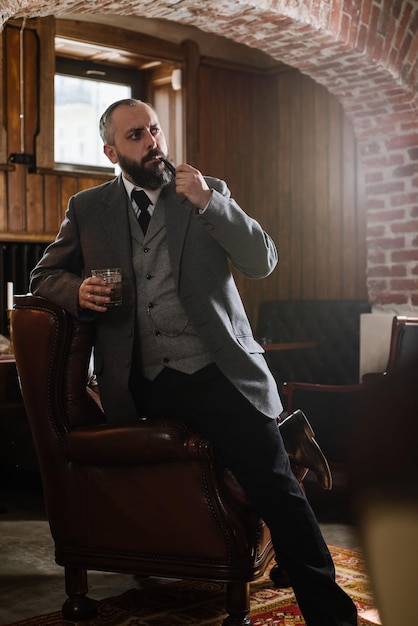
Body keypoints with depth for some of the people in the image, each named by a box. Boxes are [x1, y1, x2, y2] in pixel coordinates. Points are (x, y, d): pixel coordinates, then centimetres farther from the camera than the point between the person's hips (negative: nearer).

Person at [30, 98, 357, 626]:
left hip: (215, 370, -2)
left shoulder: (209, 193, 10)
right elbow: (45, 275, 17)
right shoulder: (87, 208, 13)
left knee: (276, 487, -14)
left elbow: (263, 261, 2)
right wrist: (77, 290, -7)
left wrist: (208, 203, -12)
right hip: (141, 381, 2)